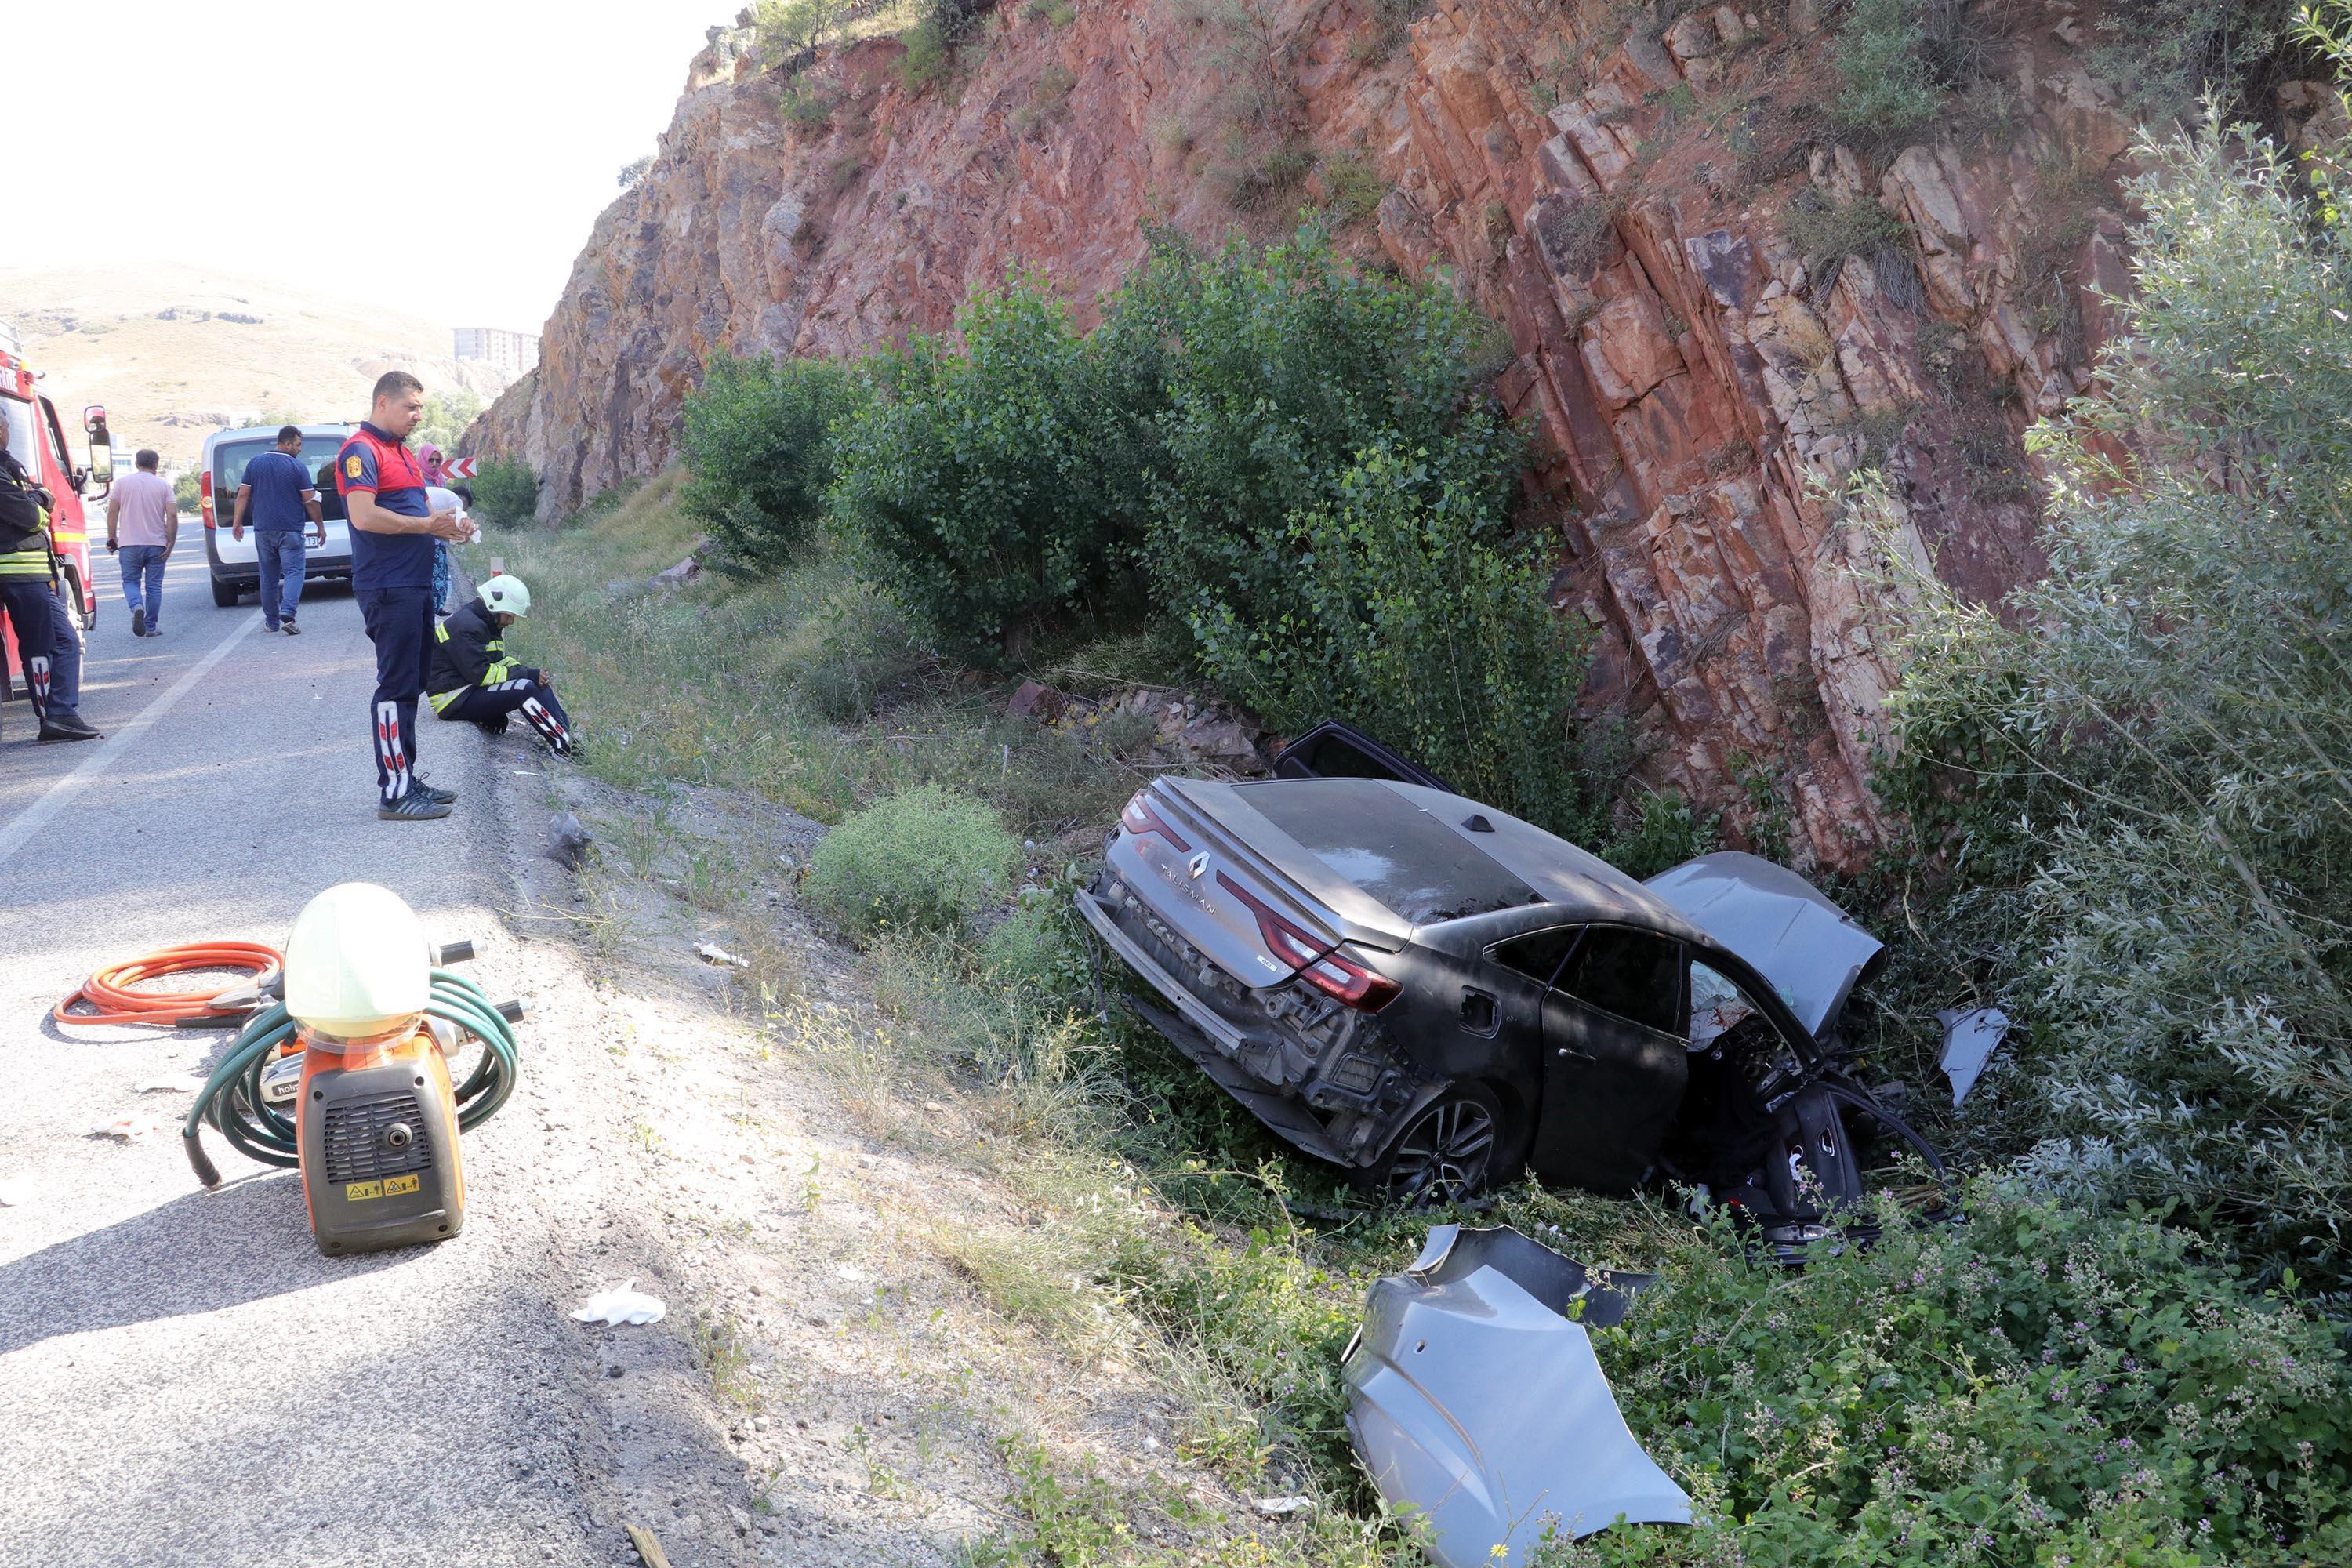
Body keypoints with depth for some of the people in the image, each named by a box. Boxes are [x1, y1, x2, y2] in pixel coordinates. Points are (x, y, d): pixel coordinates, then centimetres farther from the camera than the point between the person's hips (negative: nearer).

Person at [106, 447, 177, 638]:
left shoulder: (122, 482, 3)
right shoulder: (163, 485, 1)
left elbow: (112, 512, 0)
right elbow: (172, 516, -7)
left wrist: (112, 537, 9)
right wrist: (170, 544, -3)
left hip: (129, 544, 0)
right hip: (157, 544, 0)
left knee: (130, 582, 10)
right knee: (153, 586, 7)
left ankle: (137, 607, -19)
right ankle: (151, 627, 8)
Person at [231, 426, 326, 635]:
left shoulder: (255, 464, 6)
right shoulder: (297, 467, -6)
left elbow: (243, 495, 6)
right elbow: (310, 501, -5)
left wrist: (237, 522, 11)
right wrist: (320, 526, 5)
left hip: (263, 529, 4)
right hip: (290, 530, -4)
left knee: (269, 577, 12)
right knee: (293, 572, -5)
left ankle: (272, 621, 18)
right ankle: (287, 614, -24)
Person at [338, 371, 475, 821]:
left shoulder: (403, 453, 20)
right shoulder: (361, 450, -11)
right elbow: (364, 516, -22)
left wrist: (447, 528, 6)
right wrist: (426, 525, -15)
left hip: (416, 585, 10)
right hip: (388, 589, -10)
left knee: (412, 685, 14)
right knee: (396, 687, -8)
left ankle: (406, 779, 23)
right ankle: (394, 793, -5)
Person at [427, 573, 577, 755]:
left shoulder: (488, 624, 14)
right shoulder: (466, 627, -19)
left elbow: (499, 661, 17)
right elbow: (481, 674, -24)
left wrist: (532, 674, -1)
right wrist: (527, 674, -22)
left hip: (472, 689, 10)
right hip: (454, 700, -10)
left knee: (538, 683, -1)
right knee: (525, 689, -26)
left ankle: (567, 731, -12)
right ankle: (564, 747, -27)